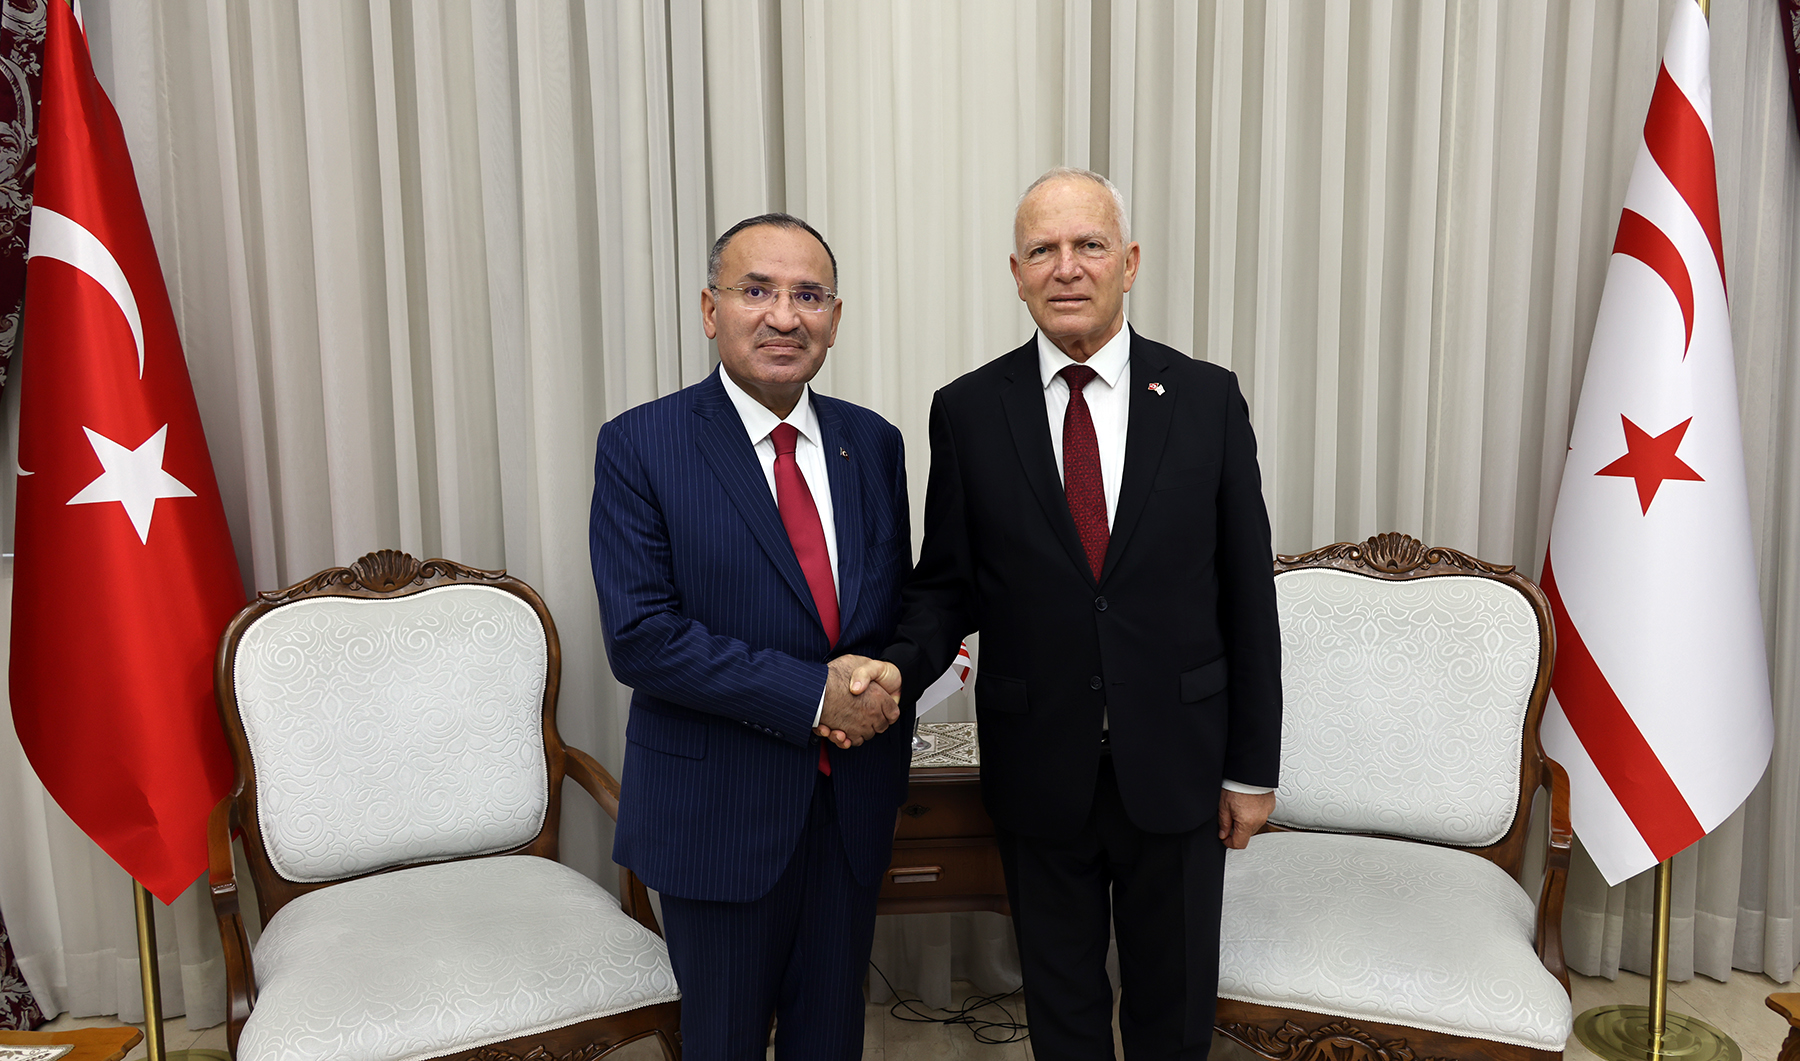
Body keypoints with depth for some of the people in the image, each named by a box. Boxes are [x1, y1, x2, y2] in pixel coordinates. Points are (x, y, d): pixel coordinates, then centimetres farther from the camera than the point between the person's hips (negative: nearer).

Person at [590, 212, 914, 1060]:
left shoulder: (872, 443, 3)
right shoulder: (639, 446, -11)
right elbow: (639, 637, -18)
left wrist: (885, 686, -10)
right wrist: (812, 695, -21)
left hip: (853, 797, 4)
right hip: (719, 806, -3)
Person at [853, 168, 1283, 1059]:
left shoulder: (1207, 398, -4)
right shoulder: (966, 411, -3)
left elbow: (1246, 593, -1)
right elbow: (946, 583, 2)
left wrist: (1254, 767, 0)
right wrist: (900, 664, -19)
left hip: (1175, 765, 0)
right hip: (1039, 772, 0)